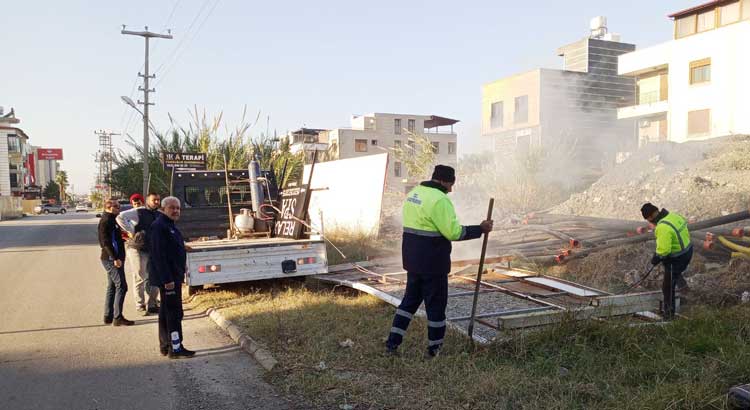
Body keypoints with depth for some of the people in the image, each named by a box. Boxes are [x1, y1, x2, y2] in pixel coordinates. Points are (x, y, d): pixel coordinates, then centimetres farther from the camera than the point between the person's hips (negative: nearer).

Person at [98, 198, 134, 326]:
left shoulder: (111, 220, 17)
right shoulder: (106, 221, -13)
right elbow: (106, 242, -20)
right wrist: (115, 258, -24)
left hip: (112, 258, 10)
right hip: (111, 259, -10)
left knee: (112, 287, 14)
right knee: (121, 286, -10)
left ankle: (108, 316, 20)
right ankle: (117, 317, -9)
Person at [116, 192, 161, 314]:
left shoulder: (159, 215, 9)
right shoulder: (138, 212, -10)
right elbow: (120, 217, -22)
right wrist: (131, 232, -21)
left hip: (152, 250, 6)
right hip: (137, 249, -6)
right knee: (140, 278, 0)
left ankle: (151, 304, 22)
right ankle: (140, 305, 11)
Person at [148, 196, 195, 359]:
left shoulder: (170, 226, 16)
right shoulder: (159, 226, -17)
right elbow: (159, 255, -23)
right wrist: (167, 279, -26)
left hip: (172, 276, 11)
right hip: (168, 277, -11)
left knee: (166, 311, 15)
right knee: (174, 312, -8)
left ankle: (165, 345, 24)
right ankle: (175, 348, -4)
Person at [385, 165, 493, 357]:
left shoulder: (413, 194, 10)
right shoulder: (439, 199, -18)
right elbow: (454, 232, -21)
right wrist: (480, 229, -11)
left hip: (413, 260, 8)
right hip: (432, 263, -8)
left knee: (410, 299, 18)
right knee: (436, 303, 6)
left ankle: (393, 342, 16)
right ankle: (434, 348, 19)